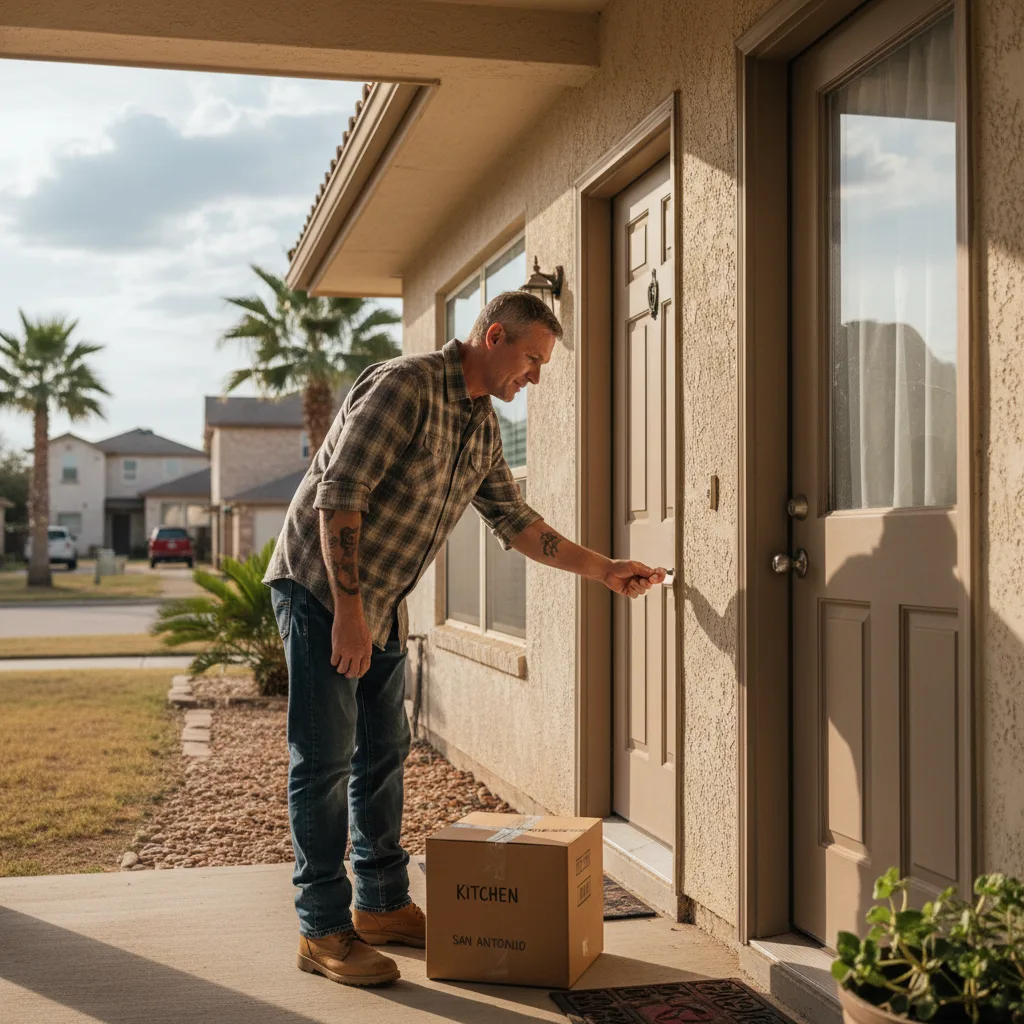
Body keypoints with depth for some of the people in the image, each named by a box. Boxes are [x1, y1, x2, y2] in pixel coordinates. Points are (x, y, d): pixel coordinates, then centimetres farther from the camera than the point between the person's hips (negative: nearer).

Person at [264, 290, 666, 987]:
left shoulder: (484, 426, 8)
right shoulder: (404, 387, -19)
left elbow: (515, 521, 17)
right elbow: (338, 497, -24)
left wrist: (604, 570, 13)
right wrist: (348, 611, -25)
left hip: (383, 604, 9)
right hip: (321, 588, -9)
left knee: (384, 753, 13)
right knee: (326, 759, -5)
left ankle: (383, 904, 26)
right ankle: (324, 929, 4)